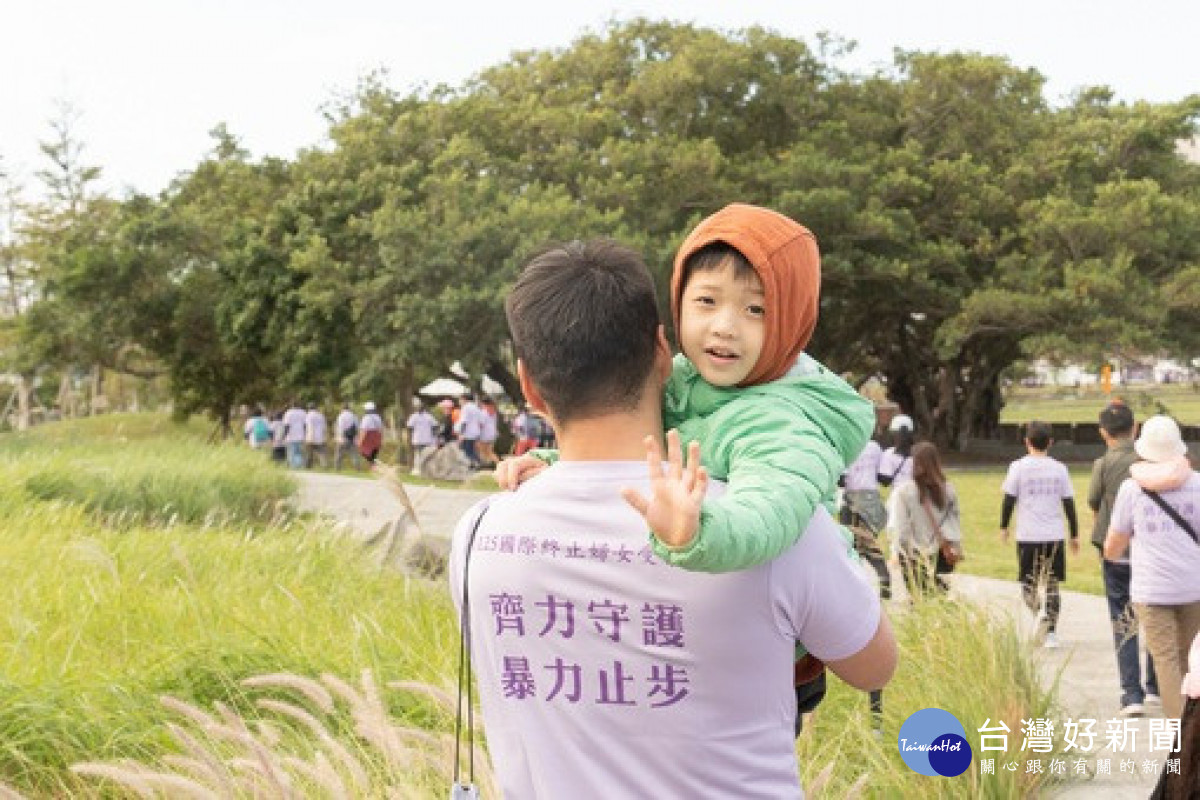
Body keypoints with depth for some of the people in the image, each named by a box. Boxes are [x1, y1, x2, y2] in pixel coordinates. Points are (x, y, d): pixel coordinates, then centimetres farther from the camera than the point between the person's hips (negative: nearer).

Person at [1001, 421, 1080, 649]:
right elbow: (1069, 504, 7)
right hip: (1054, 536, 2)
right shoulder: (1059, 469, 5)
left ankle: (1039, 611, -20)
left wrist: (1004, 527, 11)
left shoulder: (1018, 467, -2)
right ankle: (1051, 632, 6)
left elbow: (1009, 500, -2)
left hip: (1028, 536, -2)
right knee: (1052, 584, 10)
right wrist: (1074, 535, 15)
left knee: (1029, 583, 9)